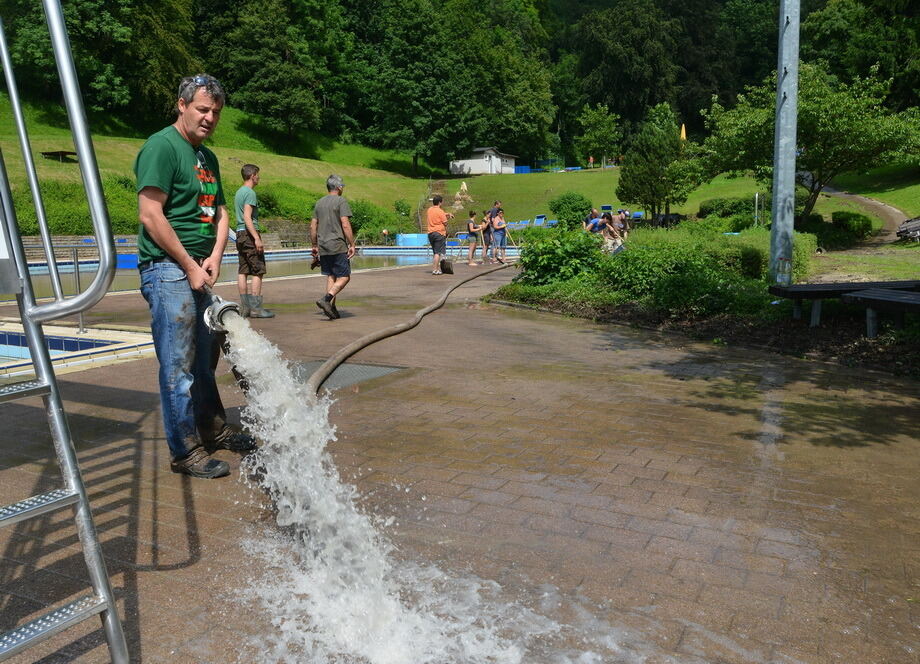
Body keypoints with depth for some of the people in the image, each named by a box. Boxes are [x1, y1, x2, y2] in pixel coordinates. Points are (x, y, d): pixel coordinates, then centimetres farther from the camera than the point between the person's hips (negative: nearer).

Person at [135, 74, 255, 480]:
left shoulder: (207, 157, 17)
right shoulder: (162, 146, -9)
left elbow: (220, 213, 19)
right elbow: (151, 215, -16)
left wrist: (214, 258, 2)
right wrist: (190, 266, -14)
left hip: (198, 270, 8)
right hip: (167, 269, -8)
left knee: (203, 360, 17)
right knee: (178, 366, -3)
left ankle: (214, 430, 31)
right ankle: (186, 451, 7)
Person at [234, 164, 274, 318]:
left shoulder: (239, 192, 19)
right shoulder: (250, 193, -10)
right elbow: (247, 217, -19)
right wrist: (257, 238, -23)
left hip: (240, 234, 10)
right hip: (249, 233, -9)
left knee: (243, 271, 7)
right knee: (258, 271, -6)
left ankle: (244, 307, 10)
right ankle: (256, 308, -7)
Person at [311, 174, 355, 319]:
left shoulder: (319, 203, 15)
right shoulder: (341, 201, -5)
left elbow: (312, 226, 15)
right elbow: (345, 225, -14)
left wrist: (314, 246, 22)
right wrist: (352, 244, -10)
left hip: (323, 248, 7)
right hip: (338, 247, -7)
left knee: (330, 276, 12)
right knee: (344, 277, -1)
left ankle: (332, 308, 8)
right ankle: (326, 299, -19)